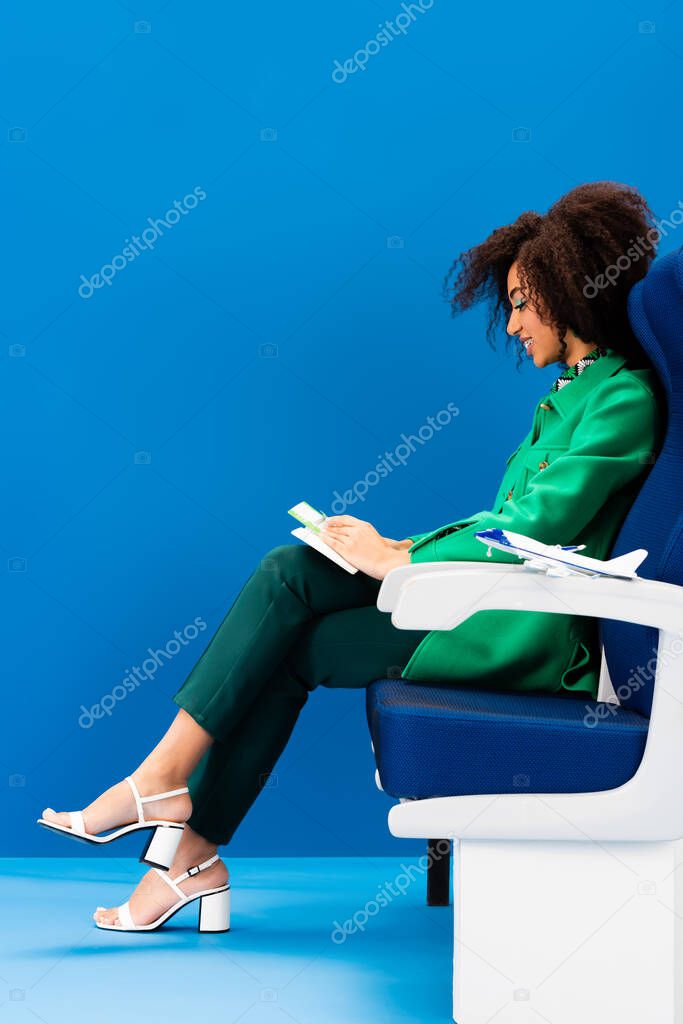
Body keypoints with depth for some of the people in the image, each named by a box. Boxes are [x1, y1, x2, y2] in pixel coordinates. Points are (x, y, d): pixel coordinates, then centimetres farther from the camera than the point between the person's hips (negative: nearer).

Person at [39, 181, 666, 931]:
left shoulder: (624, 398, -11)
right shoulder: (575, 389, 19)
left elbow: (533, 528, -19)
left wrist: (399, 559, -11)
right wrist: (399, 548, 4)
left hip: (526, 633, -8)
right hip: (488, 598, 8)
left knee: (290, 650, -12)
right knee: (289, 571, -9)